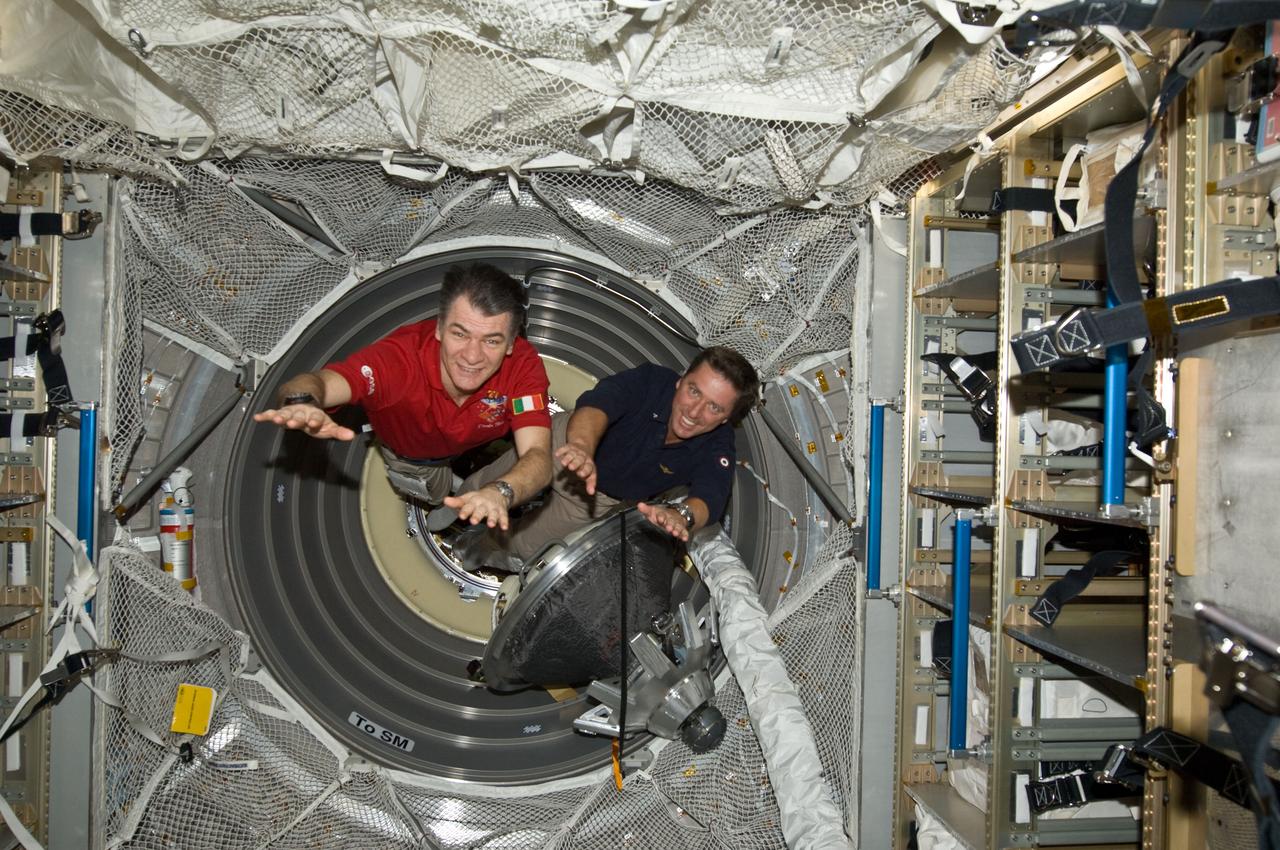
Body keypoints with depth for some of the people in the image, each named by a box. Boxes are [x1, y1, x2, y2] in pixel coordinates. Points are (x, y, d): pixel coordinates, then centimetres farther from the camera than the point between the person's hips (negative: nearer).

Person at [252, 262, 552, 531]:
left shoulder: (523, 365, -37)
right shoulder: (403, 354, -43)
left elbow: (538, 457, -46)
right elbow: (316, 382, -56)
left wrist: (499, 492, -69)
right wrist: (303, 404, -81)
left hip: (487, 443, 2)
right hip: (406, 452, -1)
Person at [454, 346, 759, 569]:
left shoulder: (717, 450, -27)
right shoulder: (653, 380, -32)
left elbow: (709, 499, -46)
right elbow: (597, 404, -49)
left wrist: (682, 515, -71)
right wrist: (582, 446, -72)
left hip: (605, 498, 2)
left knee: (523, 544, -2)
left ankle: (490, 546, 32)